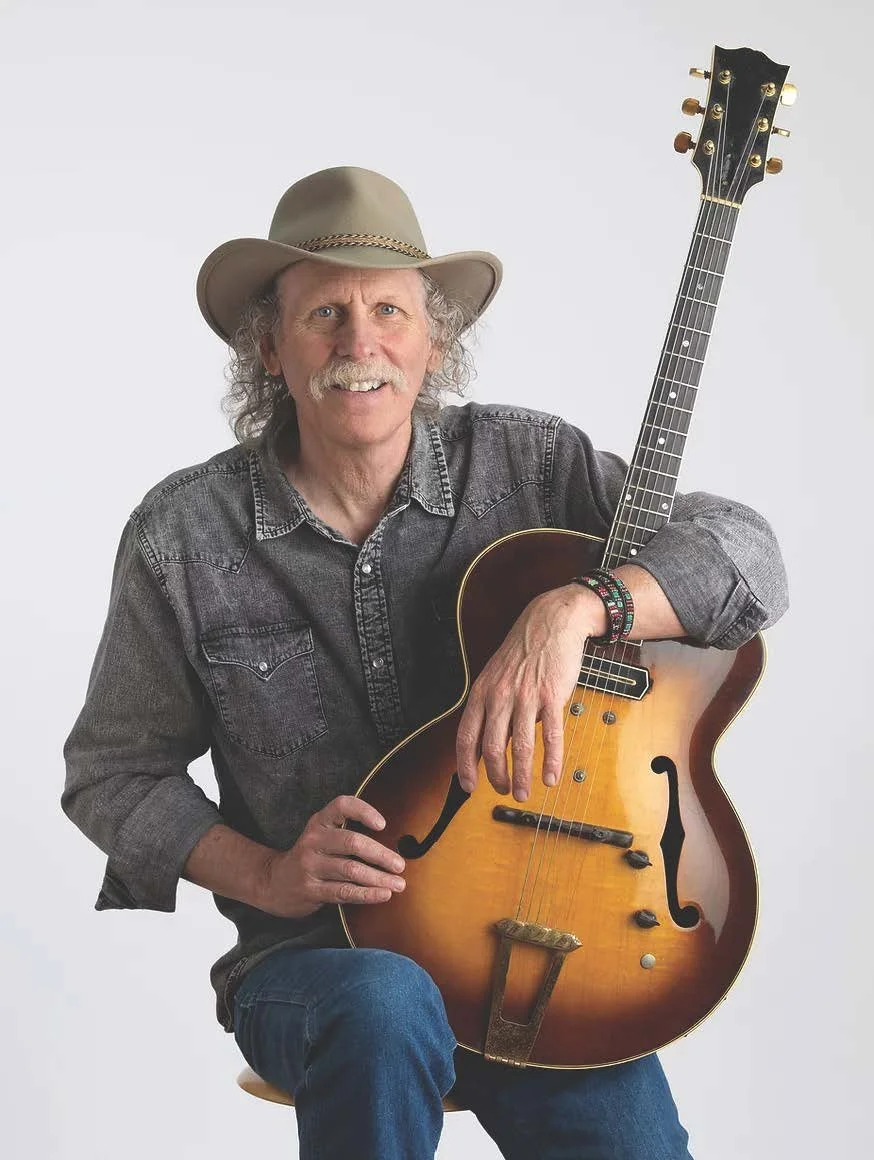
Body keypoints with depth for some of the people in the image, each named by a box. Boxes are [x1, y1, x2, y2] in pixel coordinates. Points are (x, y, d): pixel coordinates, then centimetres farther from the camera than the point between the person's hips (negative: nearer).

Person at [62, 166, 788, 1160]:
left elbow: (745, 554, -8)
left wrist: (576, 607, -27)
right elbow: (111, 770, 7)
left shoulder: (524, 463, 0)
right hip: (308, 955, -1)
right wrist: (268, 875, -10)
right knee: (384, 1004, -36)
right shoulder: (184, 535, -1)